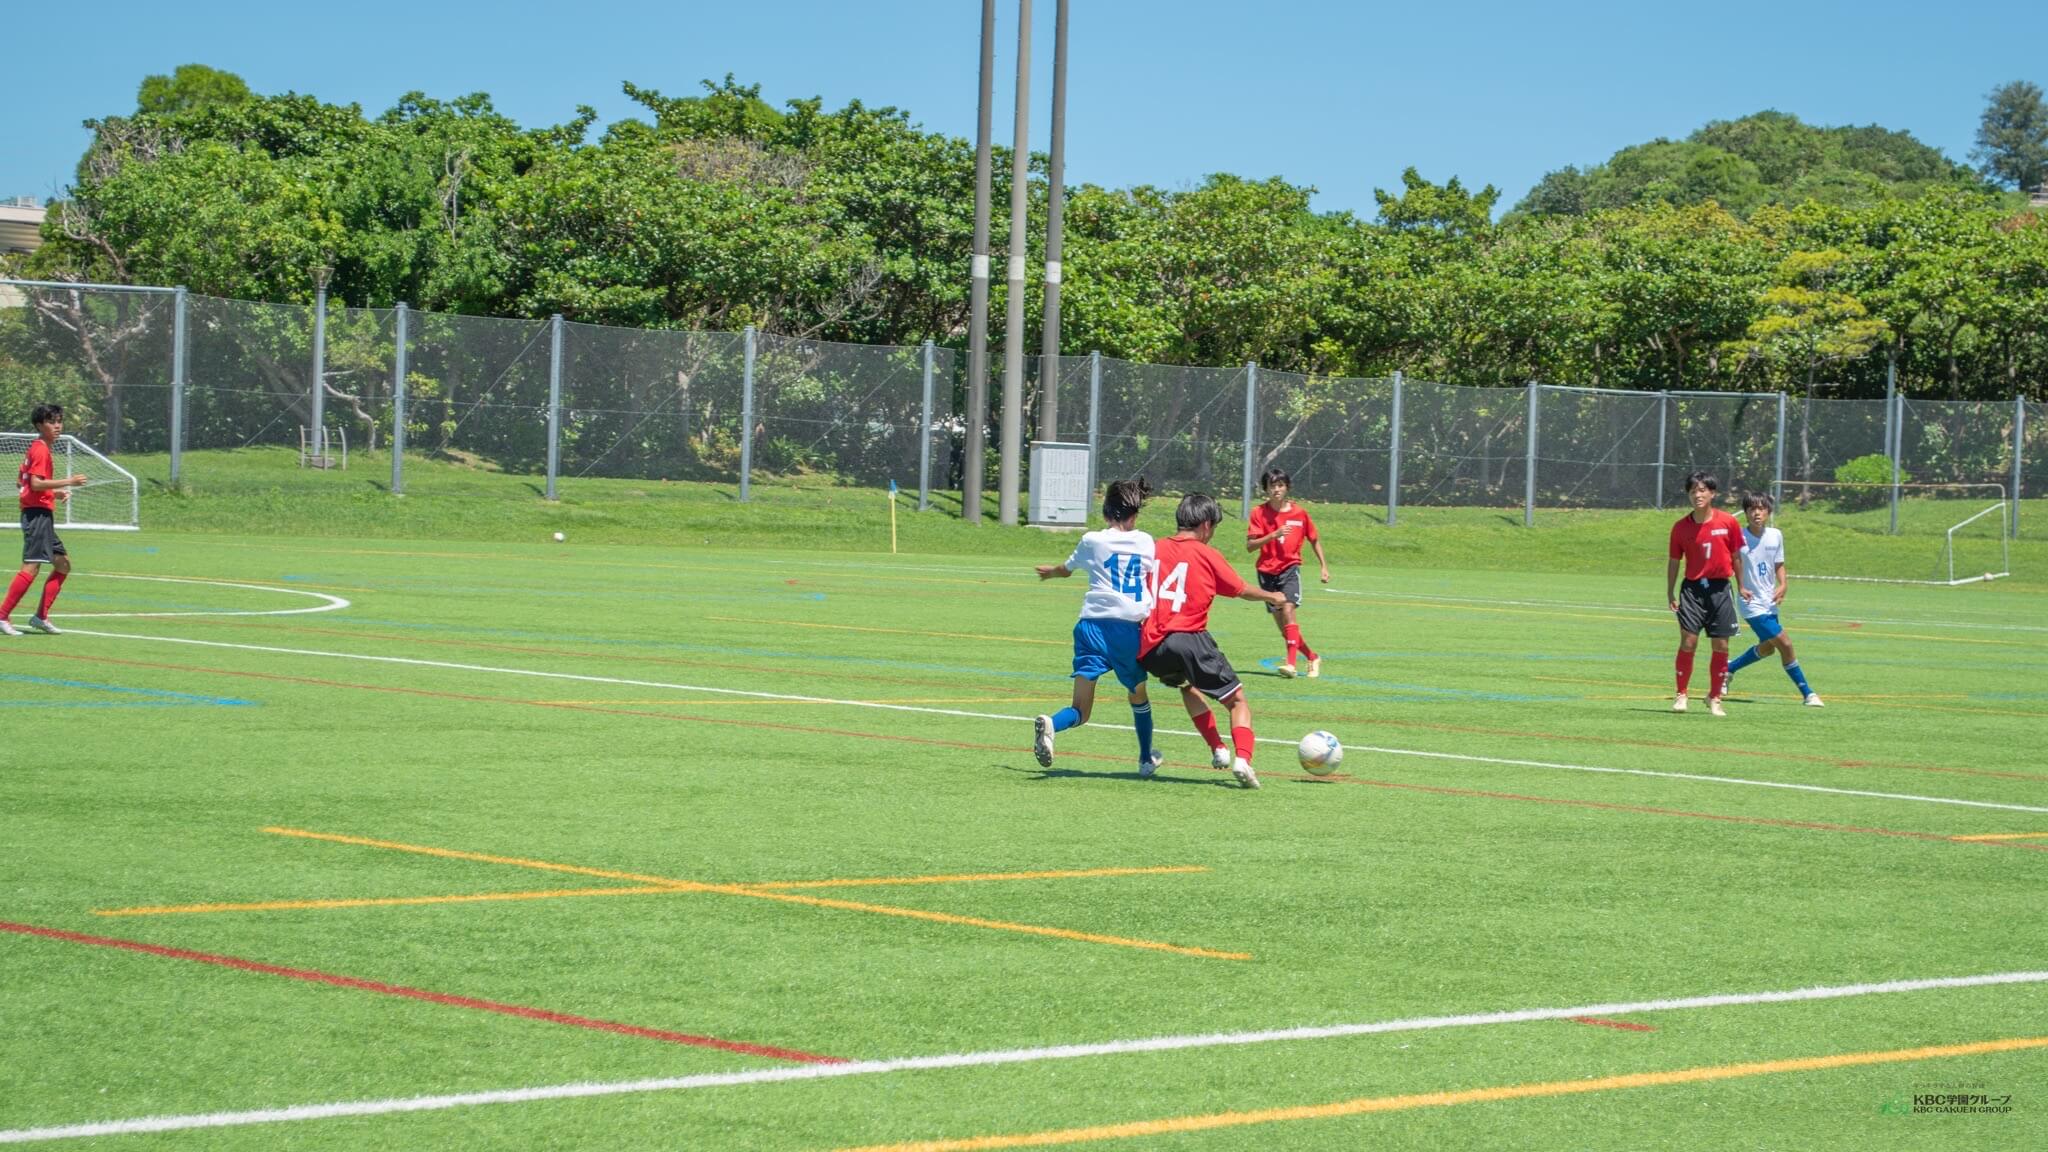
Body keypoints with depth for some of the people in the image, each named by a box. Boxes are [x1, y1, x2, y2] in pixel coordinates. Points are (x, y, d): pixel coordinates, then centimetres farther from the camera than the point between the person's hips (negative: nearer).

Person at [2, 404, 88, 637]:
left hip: (43, 515, 11)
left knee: (63, 564, 13)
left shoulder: (36, 448, 18)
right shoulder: (41, 450, -12)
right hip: (37, 513, -11)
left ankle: (41, 616, 13)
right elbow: (36, 483, -22)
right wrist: (68, 482, -20)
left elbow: (22, 481, 22)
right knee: (31, 566, -15)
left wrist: (55, 492, 17)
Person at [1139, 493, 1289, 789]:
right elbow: (1241, 590, 14)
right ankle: (1242, 758, -15)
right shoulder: (1208, 555, 1)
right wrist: (1272, 597, 32)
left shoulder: (1154, 550, 10)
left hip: (1152, 648, 4)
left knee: (1187, 685, 34)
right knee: (1237, 700, 8)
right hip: (1190, 639, -4)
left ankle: (1218, 749, 26)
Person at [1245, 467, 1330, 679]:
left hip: (1290, 568, -2)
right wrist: (1274, 535, -22)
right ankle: (1312, 657, 24)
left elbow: (1314, 540, 15)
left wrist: (1324, 566, 13)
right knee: (1281, 623, 6)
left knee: (1288, 610, -23)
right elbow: (1250, 545, -9)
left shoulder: (1299, 513, 1)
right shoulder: (1259, 513, -2)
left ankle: (1291, 663, -30)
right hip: (1267, 572, 2)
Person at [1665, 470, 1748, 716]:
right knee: (1688, 641, -11)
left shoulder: (1728, 523, -2)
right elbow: (1674, 561, 7)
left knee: (1721, 646, 3)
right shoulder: (1681, 527, -1)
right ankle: (1681, 695, 1)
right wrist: (1670, 592, 3)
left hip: (1720, 588, 1)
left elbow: (1735, 557, 7)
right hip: (1693, 588, -1)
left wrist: (1741, 586, 11)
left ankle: (1714, 698, 16)